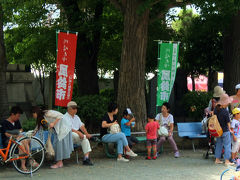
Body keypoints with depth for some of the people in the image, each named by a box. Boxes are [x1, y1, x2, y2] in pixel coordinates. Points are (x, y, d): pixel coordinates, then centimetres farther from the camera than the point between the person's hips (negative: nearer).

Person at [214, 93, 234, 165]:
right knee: (227, 145, 3)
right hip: (225, 131, -7)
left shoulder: (216, 109, -3)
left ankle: (217, 159, 22)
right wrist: (229, 129, 1)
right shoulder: (225, 112, -22)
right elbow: (228, 122, -14)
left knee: (219, 144, 17)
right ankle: (227, 161, 5)